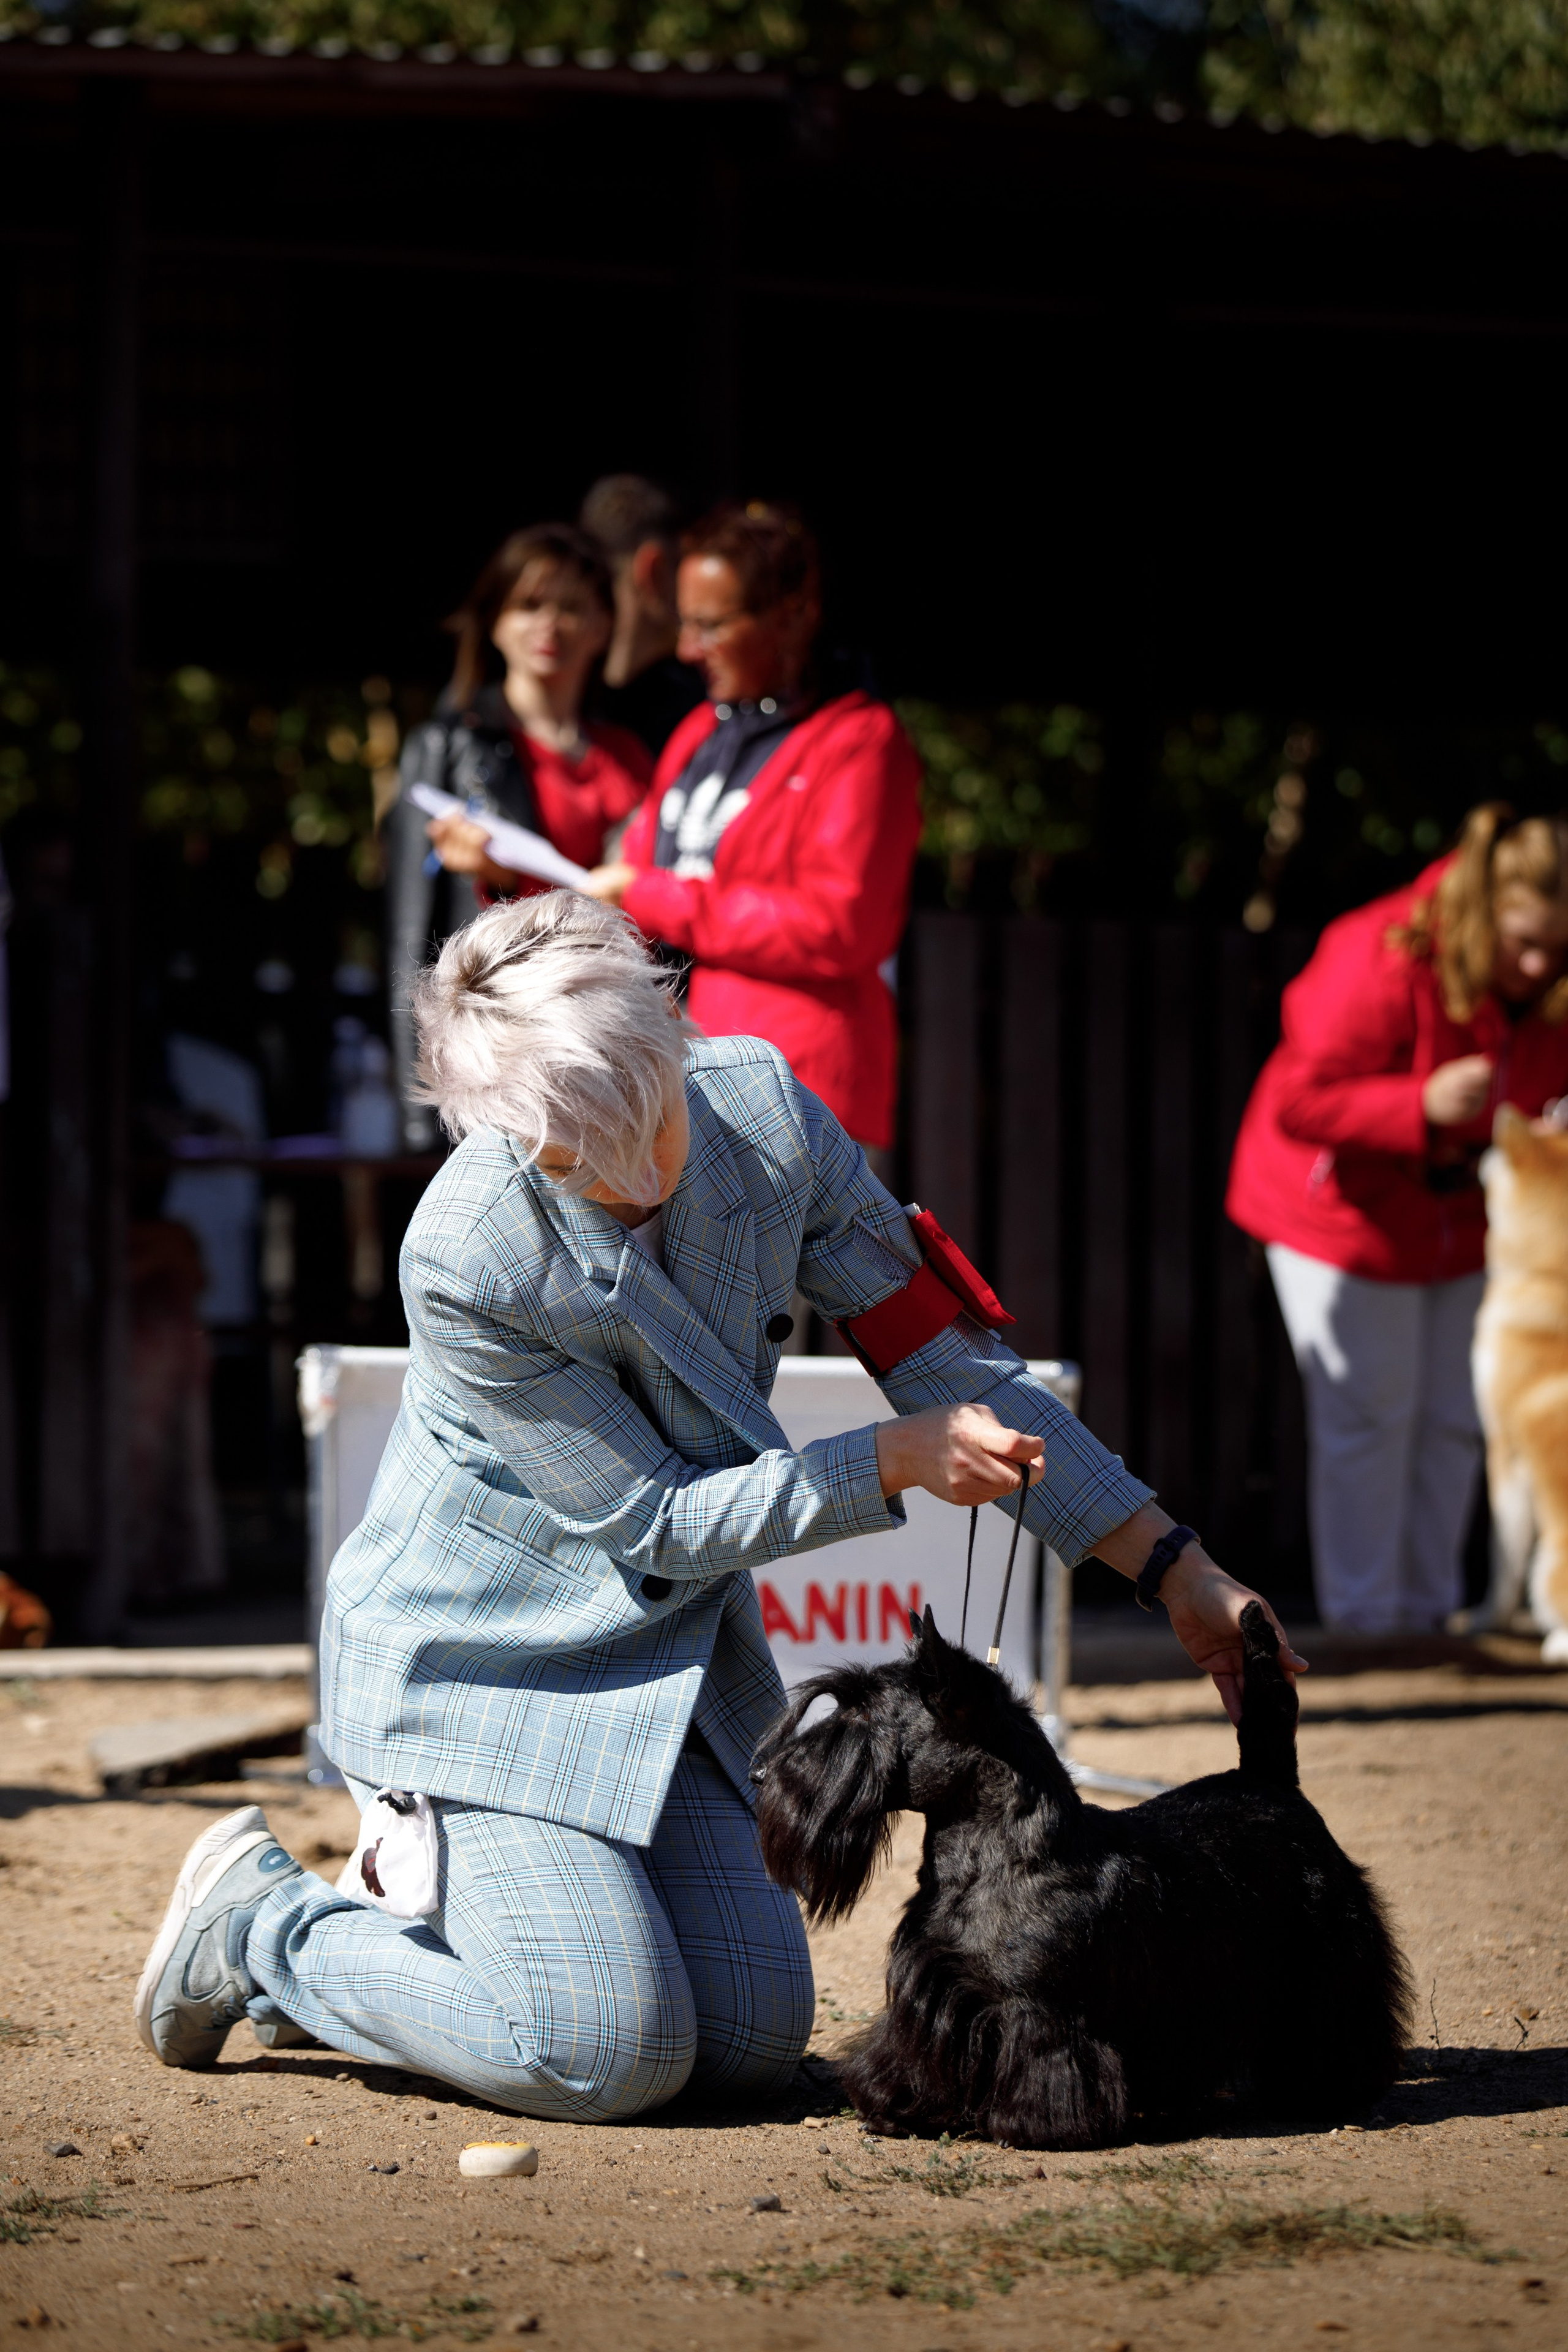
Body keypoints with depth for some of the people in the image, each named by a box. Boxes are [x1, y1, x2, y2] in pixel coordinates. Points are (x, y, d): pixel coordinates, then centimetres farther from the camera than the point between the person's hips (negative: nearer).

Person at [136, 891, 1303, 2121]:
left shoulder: (761, 1106, -15)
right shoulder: (465, 1261, -30)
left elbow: (948, 1351, -5)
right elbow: (658, 1518, -18)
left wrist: (1178, 1567, -6)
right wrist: (896, 1459, -23)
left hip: (675, 1651, 6)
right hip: (479, 1654, -6)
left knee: (755, 2042, 2)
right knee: (611, 2059, -16)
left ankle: (425, 1906, 23)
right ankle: (262, 1925, 7)